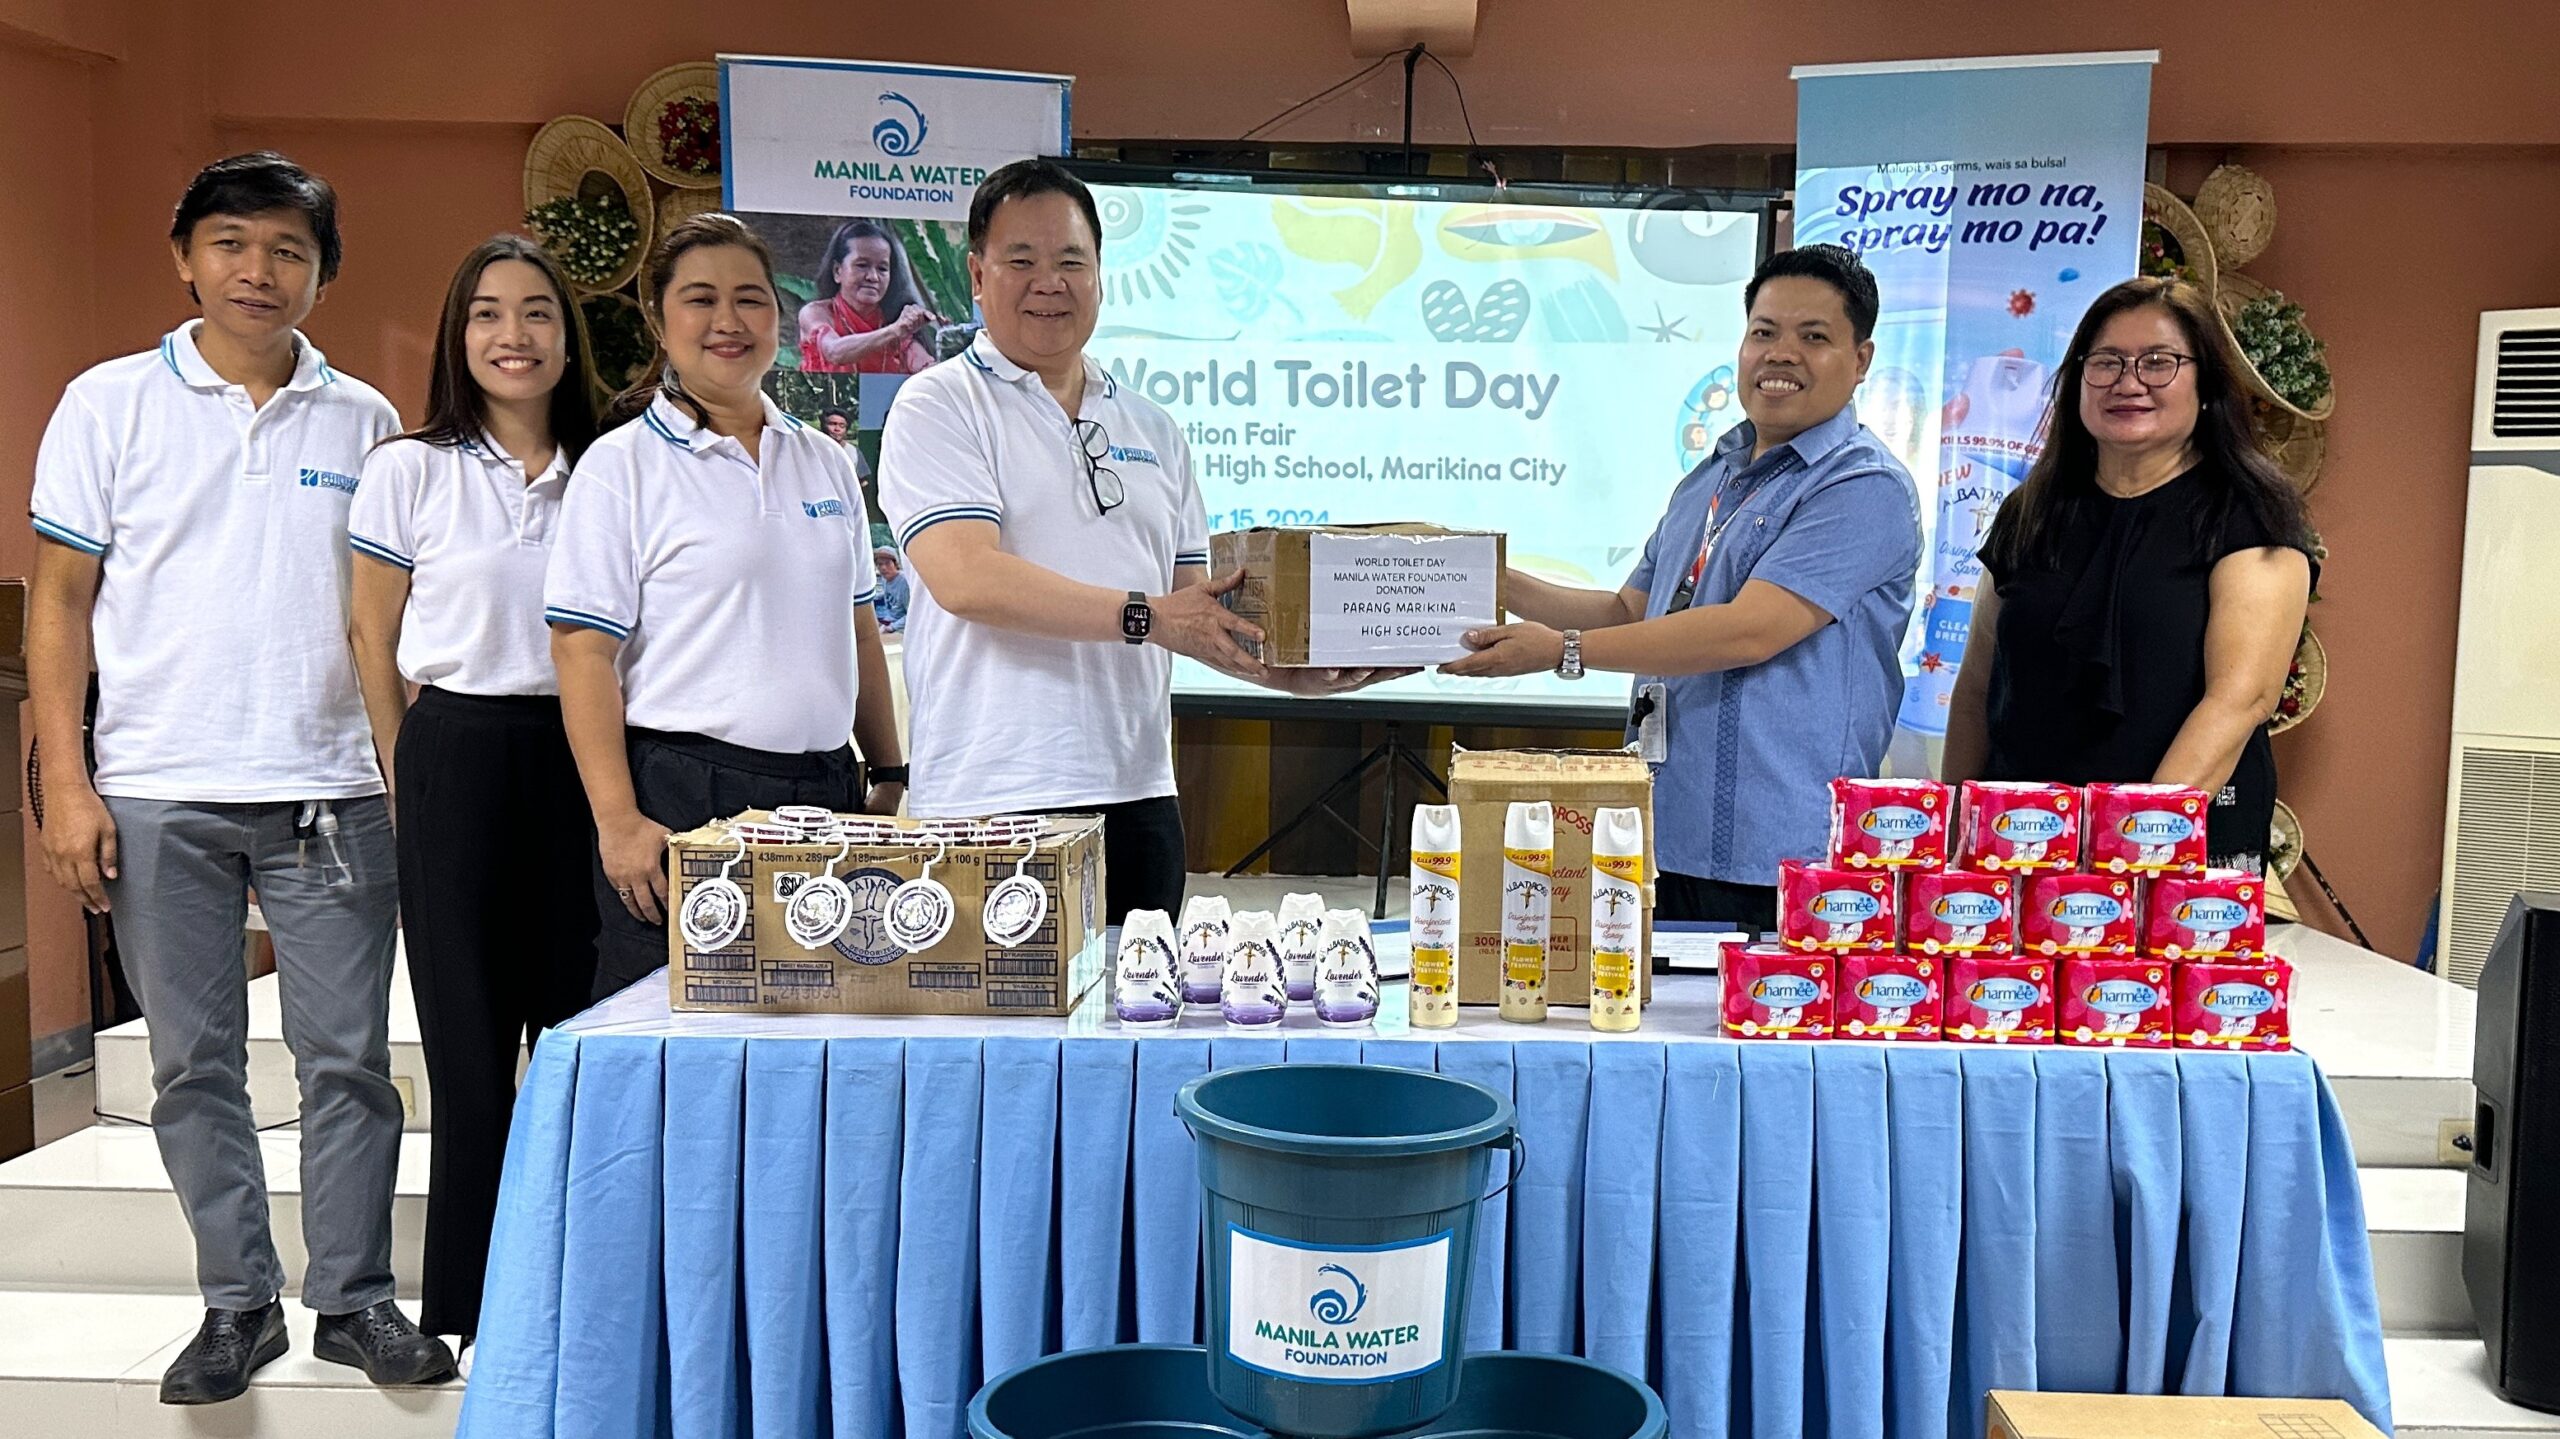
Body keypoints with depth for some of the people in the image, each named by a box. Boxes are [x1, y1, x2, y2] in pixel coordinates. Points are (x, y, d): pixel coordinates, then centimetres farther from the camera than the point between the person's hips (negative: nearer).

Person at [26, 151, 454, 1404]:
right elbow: (62, 598, 4)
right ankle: (236, 1302, 21)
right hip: (160, 794, 0)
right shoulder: (111, 403, 4)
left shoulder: (362, 420, 8)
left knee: (349, 1059, 2)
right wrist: (64, 782, -3)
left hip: (331, 791, 1)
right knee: (194, 1065, 7)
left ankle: (354, 1298, 15)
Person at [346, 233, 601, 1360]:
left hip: (581, 758, 2)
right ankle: (470, 1301, 17)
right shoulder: (410, 471, 0)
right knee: (472, 1036, 3)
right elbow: (375, 646, 4)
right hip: (459, 756, -2)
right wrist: (411, 785, 1)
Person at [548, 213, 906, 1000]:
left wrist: (889, 776, 15)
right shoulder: (621, 465, -2)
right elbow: (582, 650, -8)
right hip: (682, 796, -5)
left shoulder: (825, 461, 14)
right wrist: (617, 821, -15)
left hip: (823, 792, 5)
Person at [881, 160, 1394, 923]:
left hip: (1137, 798, 6)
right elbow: (967, 579, -16)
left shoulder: (1152, 428, 17)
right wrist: (1142, 615, -19)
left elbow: (1196, 606, 18)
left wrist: (1286, 671, 0)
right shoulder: (938, 407, -1)